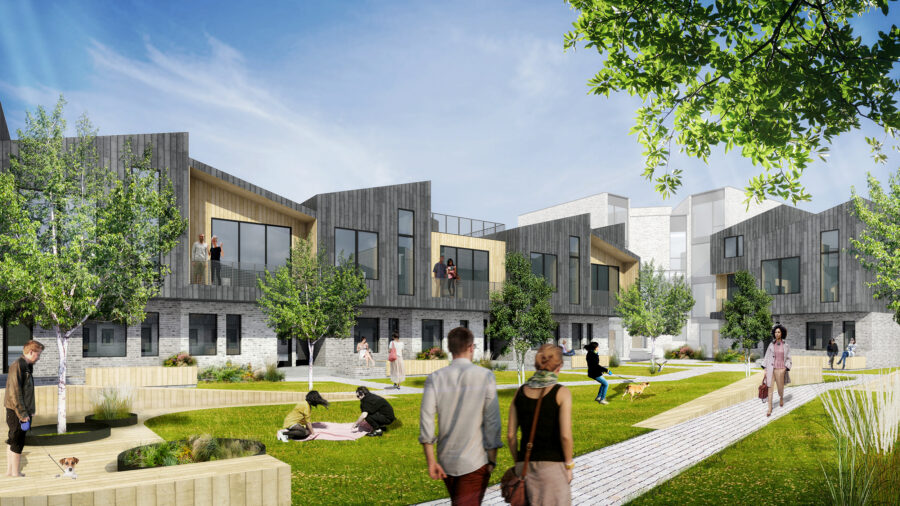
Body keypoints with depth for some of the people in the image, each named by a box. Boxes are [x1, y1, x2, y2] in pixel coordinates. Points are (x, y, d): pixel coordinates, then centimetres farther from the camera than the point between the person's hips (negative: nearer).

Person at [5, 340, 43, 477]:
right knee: (18, 442, -2)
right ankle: (16, 473, 5)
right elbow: (15, 392, -20)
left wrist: (30, 410, 17)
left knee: (12, 441, 15)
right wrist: (22, 414, -19)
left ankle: (10, 470, 24)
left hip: (23, 411, 10)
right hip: (17, 412, -10)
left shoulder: (27, 367, 14)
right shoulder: (17, 365, -16)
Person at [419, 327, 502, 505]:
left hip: (446, 460, 4)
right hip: (475, 460, -4)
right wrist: (492, 459, 0)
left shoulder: (435, 378, -2)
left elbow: (426, 419, -7)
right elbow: (492, 421, -9)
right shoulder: (485, 376, -8)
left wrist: (431, 461, -1)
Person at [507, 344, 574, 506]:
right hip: (553, 464, -4)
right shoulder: (561, 393, -8)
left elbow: (510, 434, 3)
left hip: (526, 465, 4)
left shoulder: (520, 392, 3)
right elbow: (565, 435, -14)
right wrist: (569, 466, -2)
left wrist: (517, 463, 14)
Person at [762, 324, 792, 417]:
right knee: (770, 388, -7)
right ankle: (769, 408, -4)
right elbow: (767, 358, 7)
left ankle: (781, 397, 45)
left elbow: (788, 359, 3)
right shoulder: (771, 345, 4)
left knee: (780, 388, 10)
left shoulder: (786, 346, 1)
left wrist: (785, 369, -10)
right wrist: (765, 370, 2)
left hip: (780, 369, -1)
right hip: (771, 369, 1)